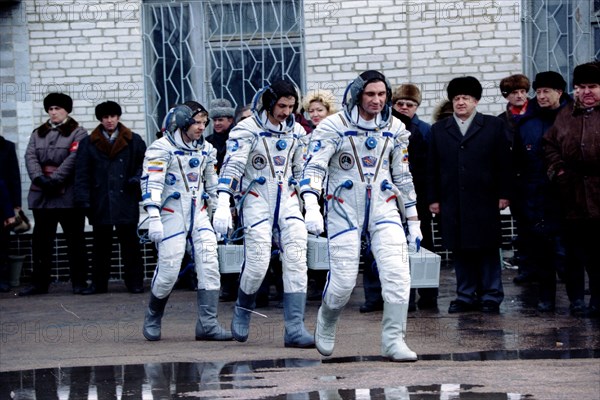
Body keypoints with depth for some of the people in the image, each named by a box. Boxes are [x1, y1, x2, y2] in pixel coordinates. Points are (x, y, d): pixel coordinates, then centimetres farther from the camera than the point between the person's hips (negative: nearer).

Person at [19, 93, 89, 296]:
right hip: (41, 195, 5)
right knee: (41, 240, 8)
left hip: (68, 195, -5)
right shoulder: (38, 133, 17)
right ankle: (39, 282, 14)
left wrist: (54, 180, -21)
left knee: (74, 240, 0)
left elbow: (73, 159, -12)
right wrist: (39, 178, -15)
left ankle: (79, 282, 5)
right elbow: (30, 156, 3)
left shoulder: (78, 133, 1)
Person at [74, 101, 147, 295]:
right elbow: (82, 173, 5)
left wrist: (137, 178, -6)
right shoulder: (88, 144, 8)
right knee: (101, 244, 6)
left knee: (129, 242, 0)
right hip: (100, 202, 1)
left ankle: (135, 282, 6)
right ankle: (99, 283, 12)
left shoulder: (134, 141, 8)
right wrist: (83, 198, -4)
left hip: (126, 199, -1)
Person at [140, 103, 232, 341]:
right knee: (168, 270, -7)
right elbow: (151, 183, -17)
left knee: (209, 265, -7)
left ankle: (208, 324, -6)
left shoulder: (205, 149, 12)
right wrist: (153, 218, -25)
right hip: (172, 214, -6)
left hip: (199, 214, 6)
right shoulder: (162, 149, -9)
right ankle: (153, 317, 18)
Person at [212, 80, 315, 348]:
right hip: (256, 201, -4)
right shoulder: (247, 130, -8)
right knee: (257, 264, -11)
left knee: (296, 261, -8)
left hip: (287, 201, 5)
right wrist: (223, 205, -26)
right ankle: (242, 311, 19)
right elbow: (232, 167, -17)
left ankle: (294, 328, -9)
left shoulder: (297, 132, 10)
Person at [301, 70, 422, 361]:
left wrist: (413, 220, 15)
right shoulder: (333, 126, -8)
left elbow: (403, 176, 14)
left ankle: (393, 341, -5)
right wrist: (312, 207, -30)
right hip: (344, 209, -3)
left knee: (398, 274, -12)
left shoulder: (395, 128, 6)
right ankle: (326, 323, 27)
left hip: (383, 209, 3)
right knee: (343, 281, -4)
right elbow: (314, 167, -14)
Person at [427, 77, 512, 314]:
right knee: (460, 252, 4)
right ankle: (466, 296, 11)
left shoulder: (494, 126, 6)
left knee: (487, 250, 1)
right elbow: (432, 168, 10)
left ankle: (491, 297, 8)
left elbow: (504, 163, 3)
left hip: (484, 202, -2)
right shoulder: (439, 130, 13)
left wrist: (503, 194, -3)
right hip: (452, 204, 2)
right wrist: (433, 198, 4)